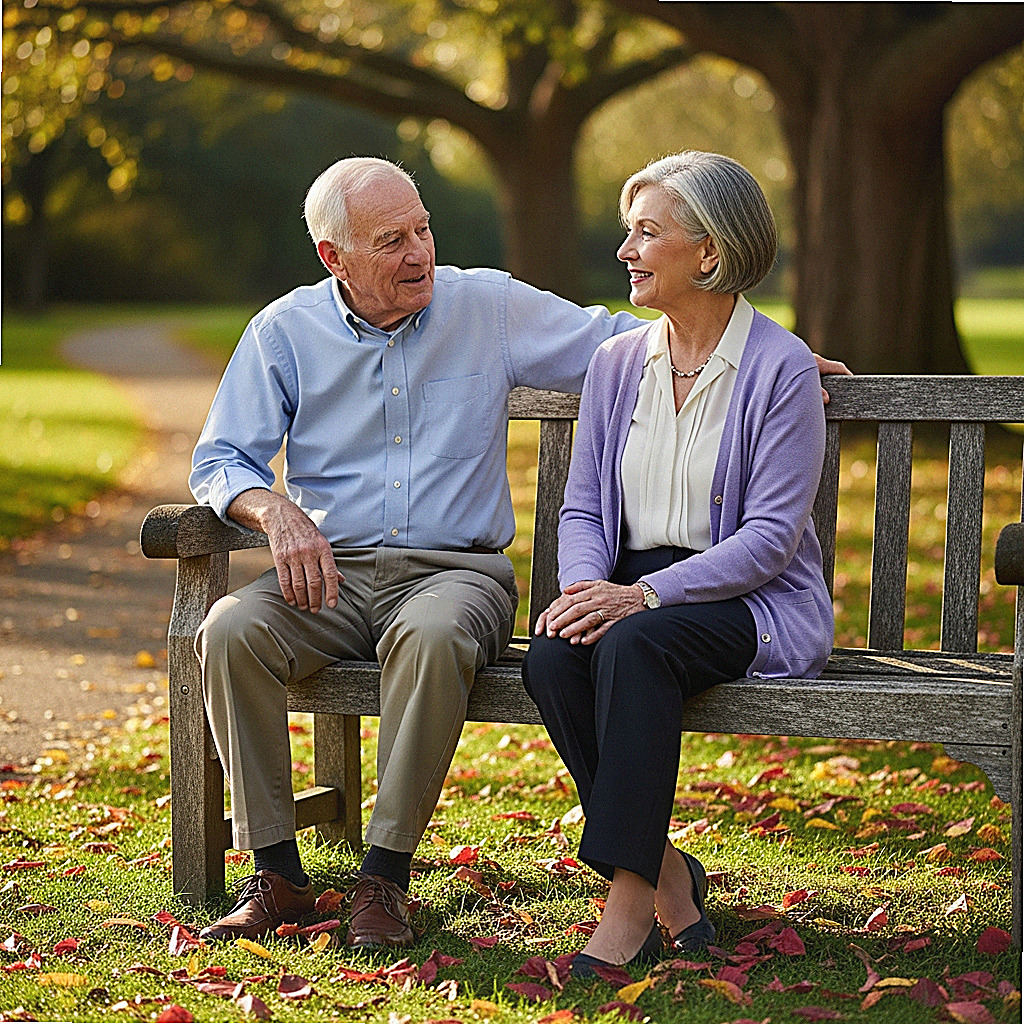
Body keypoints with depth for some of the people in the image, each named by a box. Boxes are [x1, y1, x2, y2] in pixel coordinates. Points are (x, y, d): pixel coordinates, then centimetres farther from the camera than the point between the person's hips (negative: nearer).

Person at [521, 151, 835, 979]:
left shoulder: (781, 368, -7)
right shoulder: (616, 363, 11)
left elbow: (770, 536, -13)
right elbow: (583, 507, 11)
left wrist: (642, 596, -23)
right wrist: (585, 586, -12)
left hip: (754, 602, -5)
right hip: (629, 590, 5)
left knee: (634, 644, -36)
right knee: (552, 656, -28)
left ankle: (629, 895, -31)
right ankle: (668, 875, -18)